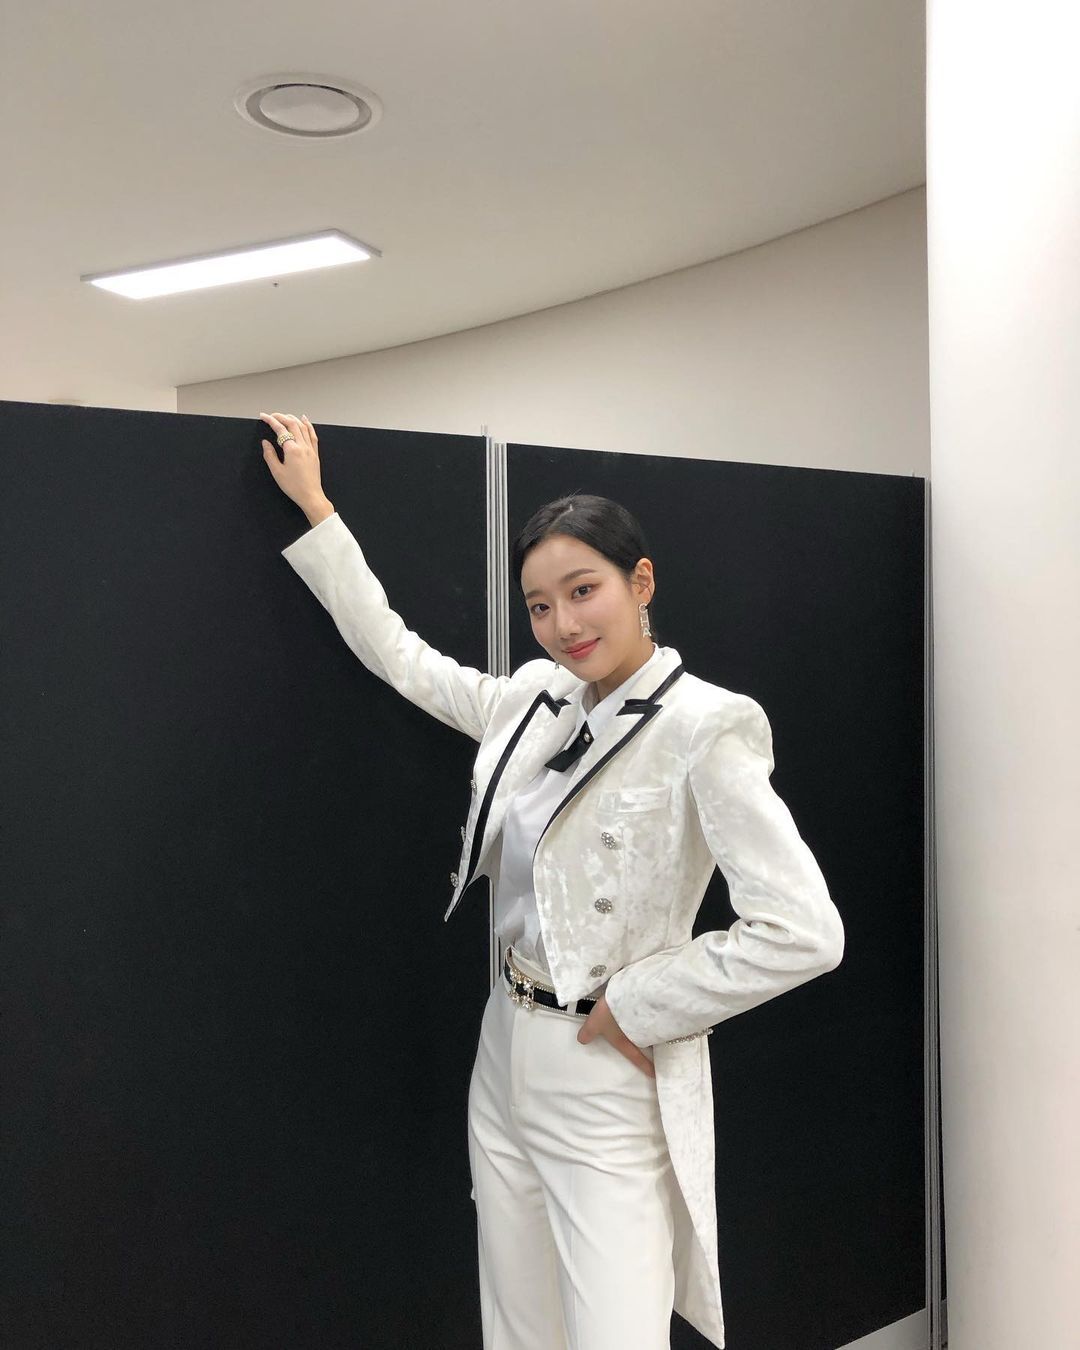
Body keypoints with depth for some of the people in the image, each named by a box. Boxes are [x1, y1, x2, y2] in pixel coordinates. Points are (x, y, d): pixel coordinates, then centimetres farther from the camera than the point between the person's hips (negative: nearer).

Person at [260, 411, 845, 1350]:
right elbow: (397, 653, 15)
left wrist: (640, 1007, -15)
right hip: (505, 1059, 7)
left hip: (611, 1083, -7)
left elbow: (803, 930, -23)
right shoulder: (535, 699, 3)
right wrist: (313, 508, 16)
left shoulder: (704, 726, -17)